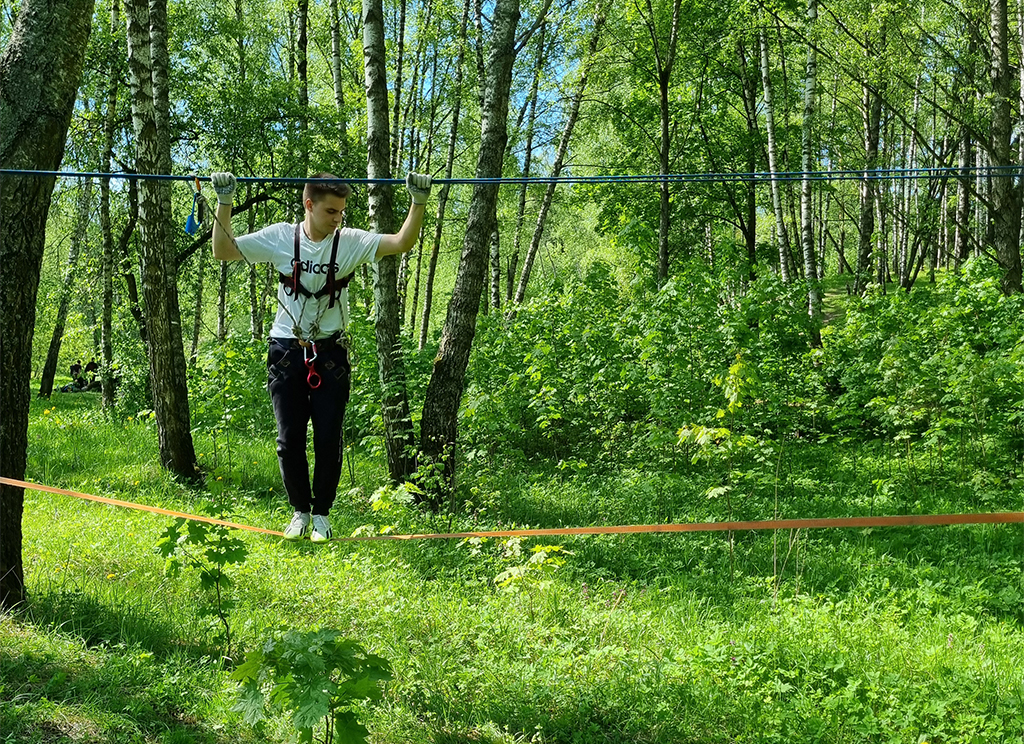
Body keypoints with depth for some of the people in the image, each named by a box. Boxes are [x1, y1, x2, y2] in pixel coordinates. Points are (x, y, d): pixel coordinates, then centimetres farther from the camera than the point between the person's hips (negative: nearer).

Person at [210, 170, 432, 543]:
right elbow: (223, 251, 0)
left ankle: (322, 513, 19)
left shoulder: (351, 242, -5)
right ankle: (300, 511, 21)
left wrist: (419, 202, -24)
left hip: (330, 354, 0)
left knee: (329, 439, 1)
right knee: (289, 439, 3)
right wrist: (224, 203, -8)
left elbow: (402, 242, -13)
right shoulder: (280, 238, -4)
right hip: (287, 353, 0)